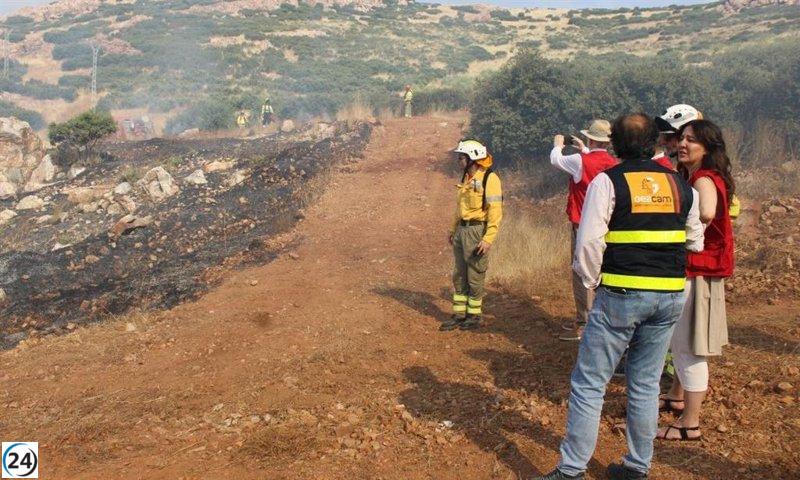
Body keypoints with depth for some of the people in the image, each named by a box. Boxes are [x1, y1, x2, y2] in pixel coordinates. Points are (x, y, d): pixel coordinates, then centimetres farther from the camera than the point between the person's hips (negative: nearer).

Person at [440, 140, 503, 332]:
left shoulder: (489, 179, -14)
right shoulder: (466, 179, 12)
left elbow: (495, 211, -17)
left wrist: (488, 239, -23)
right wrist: (453, 229, 22)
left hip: (477, 231, -8)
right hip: (461, 230, 8)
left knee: (474, 277, 2)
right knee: (459, 276, 11)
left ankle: (474, 316, 16)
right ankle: (459, 314, 20)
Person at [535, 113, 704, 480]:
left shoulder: (608, 181, -6)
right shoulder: (681, 185, 9)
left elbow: (589, 242, -12)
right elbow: (695, 242, 16)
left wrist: (592, 281, 1)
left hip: (621, 295, -5)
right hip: (671, 297, 5)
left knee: (589, 383, 3)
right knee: (645, 384, 16)